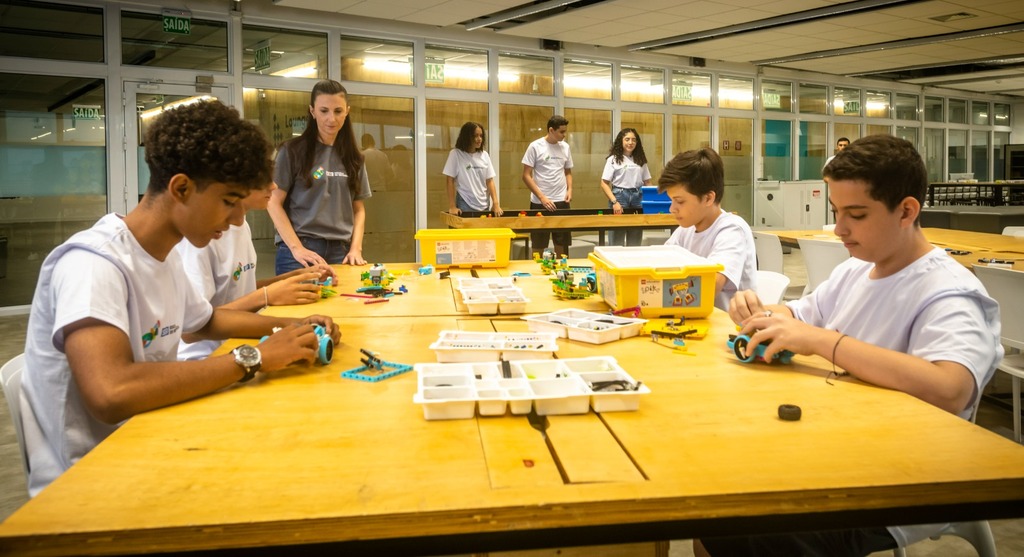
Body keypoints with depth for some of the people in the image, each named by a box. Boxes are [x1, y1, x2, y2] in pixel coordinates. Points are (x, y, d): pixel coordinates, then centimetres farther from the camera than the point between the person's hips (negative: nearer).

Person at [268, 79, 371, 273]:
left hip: (340, 252, 4)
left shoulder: (353, 158, 12)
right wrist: (296, 247, -14)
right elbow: (273, 203, -3)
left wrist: (355, 248, -2)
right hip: (300, 251, -3)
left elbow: (358, 208, 13)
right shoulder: (293, 151, 0)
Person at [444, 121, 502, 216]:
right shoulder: (455, 154, -5)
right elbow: (450, 181, -5)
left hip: (484, 206, 4)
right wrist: (452, 206, -10)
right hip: (465, 205, -4)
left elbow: (490, 181, 6)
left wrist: (496, 204, -5)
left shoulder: (484, 155, 6)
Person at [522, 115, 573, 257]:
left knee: (562, 244, 8)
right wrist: (542, 197, -15)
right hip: (539, 202, -4)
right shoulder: (535, 146, -7)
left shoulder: (565, 147, 7)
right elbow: (526, 176, -8)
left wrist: (569, 190, -2)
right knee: (538, 246, 5)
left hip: (562, 201, 4)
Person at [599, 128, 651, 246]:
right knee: (616, 242, -1)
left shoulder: (641, 160, 12)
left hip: (638, 199, 4)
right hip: (620, 197, -4)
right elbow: (604, 184, -4)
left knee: (635, 241, 8)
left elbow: (647, 182, 14)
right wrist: (614, 201, -15)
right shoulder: (613, 159, 1)